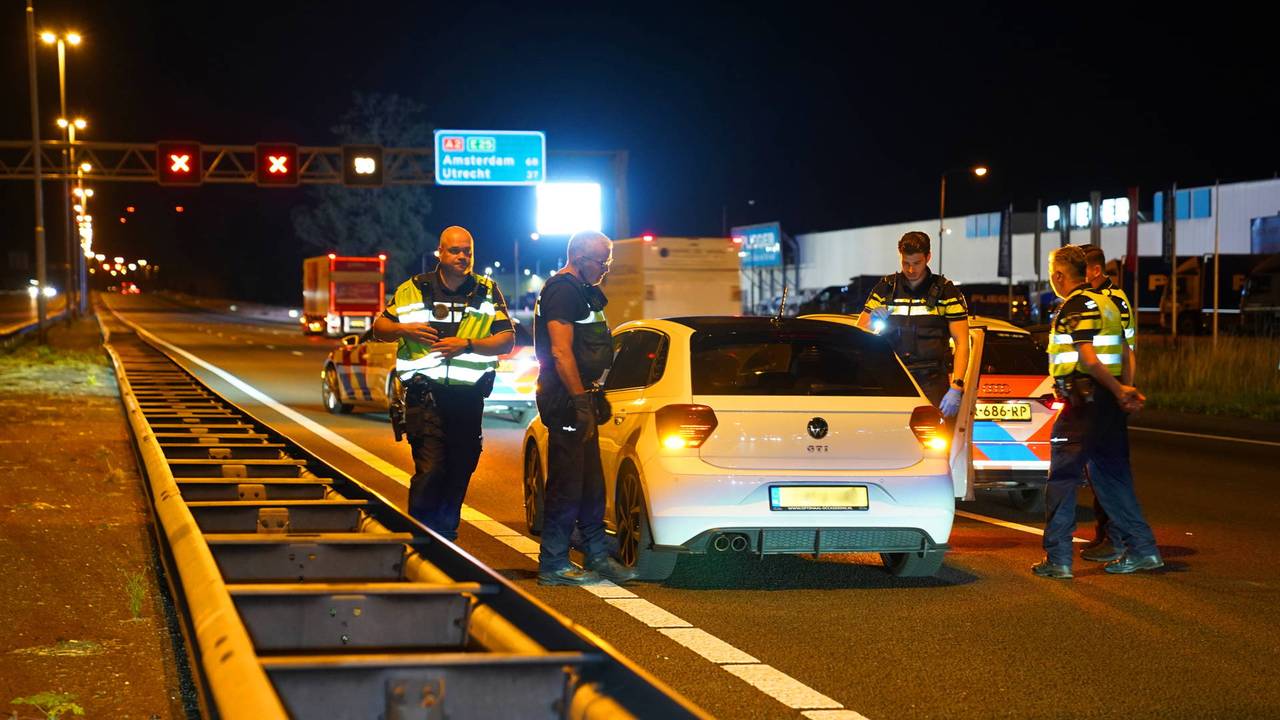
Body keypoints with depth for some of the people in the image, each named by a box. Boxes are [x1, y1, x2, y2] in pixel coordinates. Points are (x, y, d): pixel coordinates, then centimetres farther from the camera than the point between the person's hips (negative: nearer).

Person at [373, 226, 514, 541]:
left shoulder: (488, 292, 7)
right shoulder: (414, 290, 6)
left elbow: (507, 340, 0)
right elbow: (379, 327, 13)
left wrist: (468, 345, -16)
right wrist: (404, 329, -10)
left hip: (468, 396, 3)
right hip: (425, 393, -2)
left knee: (460, 468, 9)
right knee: (430, 468, -15)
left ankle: (446, 538, 23)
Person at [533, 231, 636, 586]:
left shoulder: (581, 291, 19)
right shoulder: (563, 290, -14)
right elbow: (561, 353, -21)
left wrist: (595, 397, 25)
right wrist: (581, 402, -23)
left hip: (578, 399, 11)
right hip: (566, 400, -11)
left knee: (591, 485, 15)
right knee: (567, 485, -7)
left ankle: (597, 556, 22)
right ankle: (553, 566, -2)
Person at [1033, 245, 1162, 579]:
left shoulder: (1075, 307, -13)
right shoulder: (1105, 302, 16)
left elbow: (1088, 359, -21)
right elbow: (1126, 353, 18)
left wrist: (1118, 390, -13)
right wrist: (1125, 389, 13)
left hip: (1084, 402, -9)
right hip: (1107, 403, 9)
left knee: (1062, 478, -3)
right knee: (1112, 477, 15)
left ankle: (1057, 559, -3)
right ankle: (1142, 550, 16)